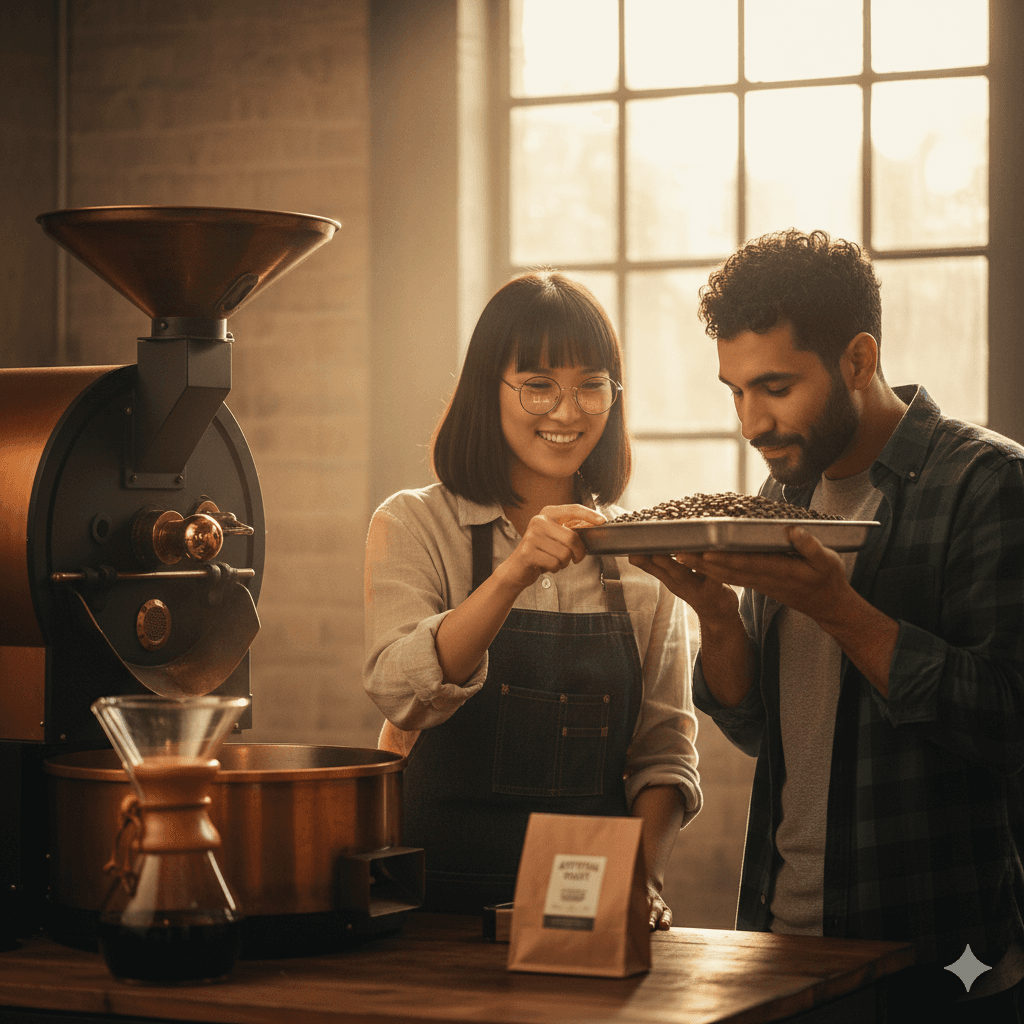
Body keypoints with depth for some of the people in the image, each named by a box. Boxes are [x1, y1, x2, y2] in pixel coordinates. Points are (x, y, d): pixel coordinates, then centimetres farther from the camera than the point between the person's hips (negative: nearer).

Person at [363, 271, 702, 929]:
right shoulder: (415, 526, 4)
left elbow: (664, 749, 12)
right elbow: (402, 693, -13)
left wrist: (646, 876, -5)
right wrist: (514, 574, -26)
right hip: (443, 893, -2)